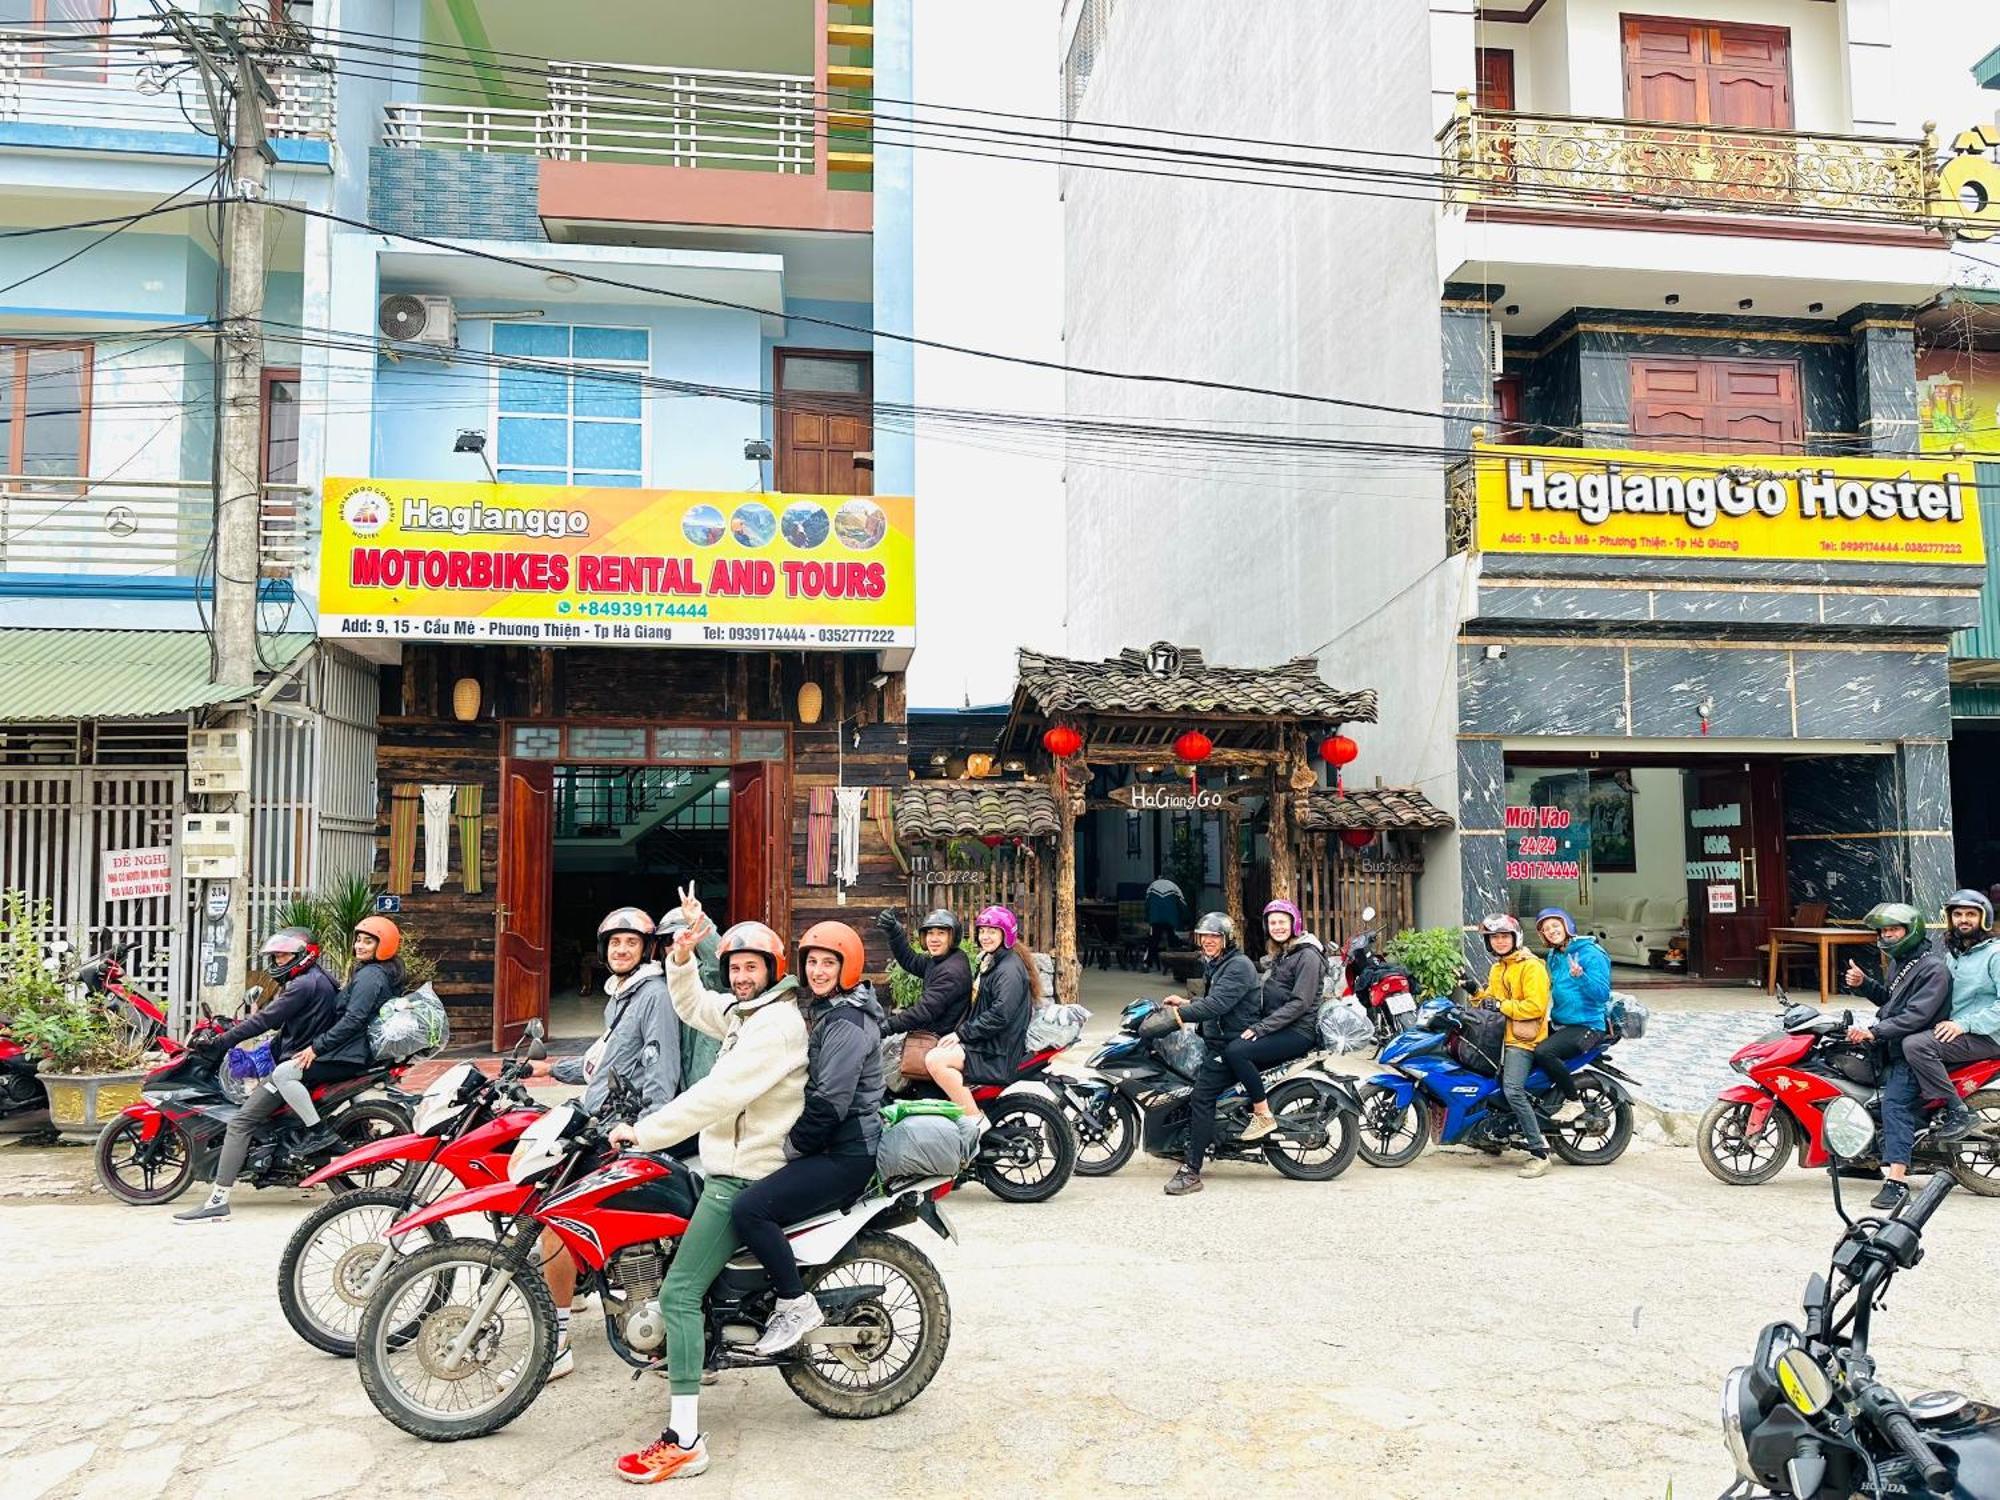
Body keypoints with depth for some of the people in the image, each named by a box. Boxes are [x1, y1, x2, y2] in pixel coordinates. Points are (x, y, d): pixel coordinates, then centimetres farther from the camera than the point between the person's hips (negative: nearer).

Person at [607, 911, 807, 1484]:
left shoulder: (778, 1022, -20)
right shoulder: (747, 1010, 10)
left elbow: (718, 1094, -26)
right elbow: (693, 1006, 25)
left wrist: (645, 1132, -21)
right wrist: (682, 958, 6)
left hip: (744, 1178, -11)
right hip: (727, 1165, 11)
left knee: (679, 1292, -15)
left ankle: (684, 1441, -14)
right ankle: (688, 1345, 41)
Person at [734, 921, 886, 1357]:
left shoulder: (847, 1022, -16)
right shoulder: (822, 1010, 17)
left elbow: (830, 1104, -22)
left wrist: (792, 1146, -12)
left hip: (846, 1154, -11)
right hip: (826, 1146, 11)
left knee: (750, 1208, -23)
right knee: (740, 1189, 15)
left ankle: (797, 1305, -11)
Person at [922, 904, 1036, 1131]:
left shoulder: (1010, 969, -15)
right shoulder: (989, 961, 18)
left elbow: (1000, 1015, -24)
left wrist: (962, 1033, -19)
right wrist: (960, 1032, 10)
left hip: (999, 1051, -11)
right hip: (985, 1041, 11)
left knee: (935, 1061, -24)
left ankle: (975, 1120, -22)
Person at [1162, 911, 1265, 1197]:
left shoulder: (1239, 966, -15)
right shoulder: (1214, 965, 18)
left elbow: (1218, 1004, -27)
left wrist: (1181, 1015, -31)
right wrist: (1187, 1004, 11)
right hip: (1218, 1041, 11)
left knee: (1201, 1096, -20)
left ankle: (1191, 1171, -21)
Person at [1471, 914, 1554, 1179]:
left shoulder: (1531, 966, -8)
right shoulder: (1496, 969, 21)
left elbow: (1536, 1006, -18)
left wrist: (1501, 1005, -18)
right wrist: (1478, 993, 8)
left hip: (1522, 1039, -10)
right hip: (1499, 1036, 10)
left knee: (1512, 1090, -24)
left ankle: (1539, 1153, -21)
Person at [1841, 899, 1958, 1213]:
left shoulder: (1933, 968, -16)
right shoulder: (1900, 961, 15)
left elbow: (1917, 1016, -26)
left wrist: (1874, 1032, -31)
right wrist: (1863, 984, 7)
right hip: (1895, 1044, 11)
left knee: (1895, 1102, -24)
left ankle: (1896, 1181, -32)